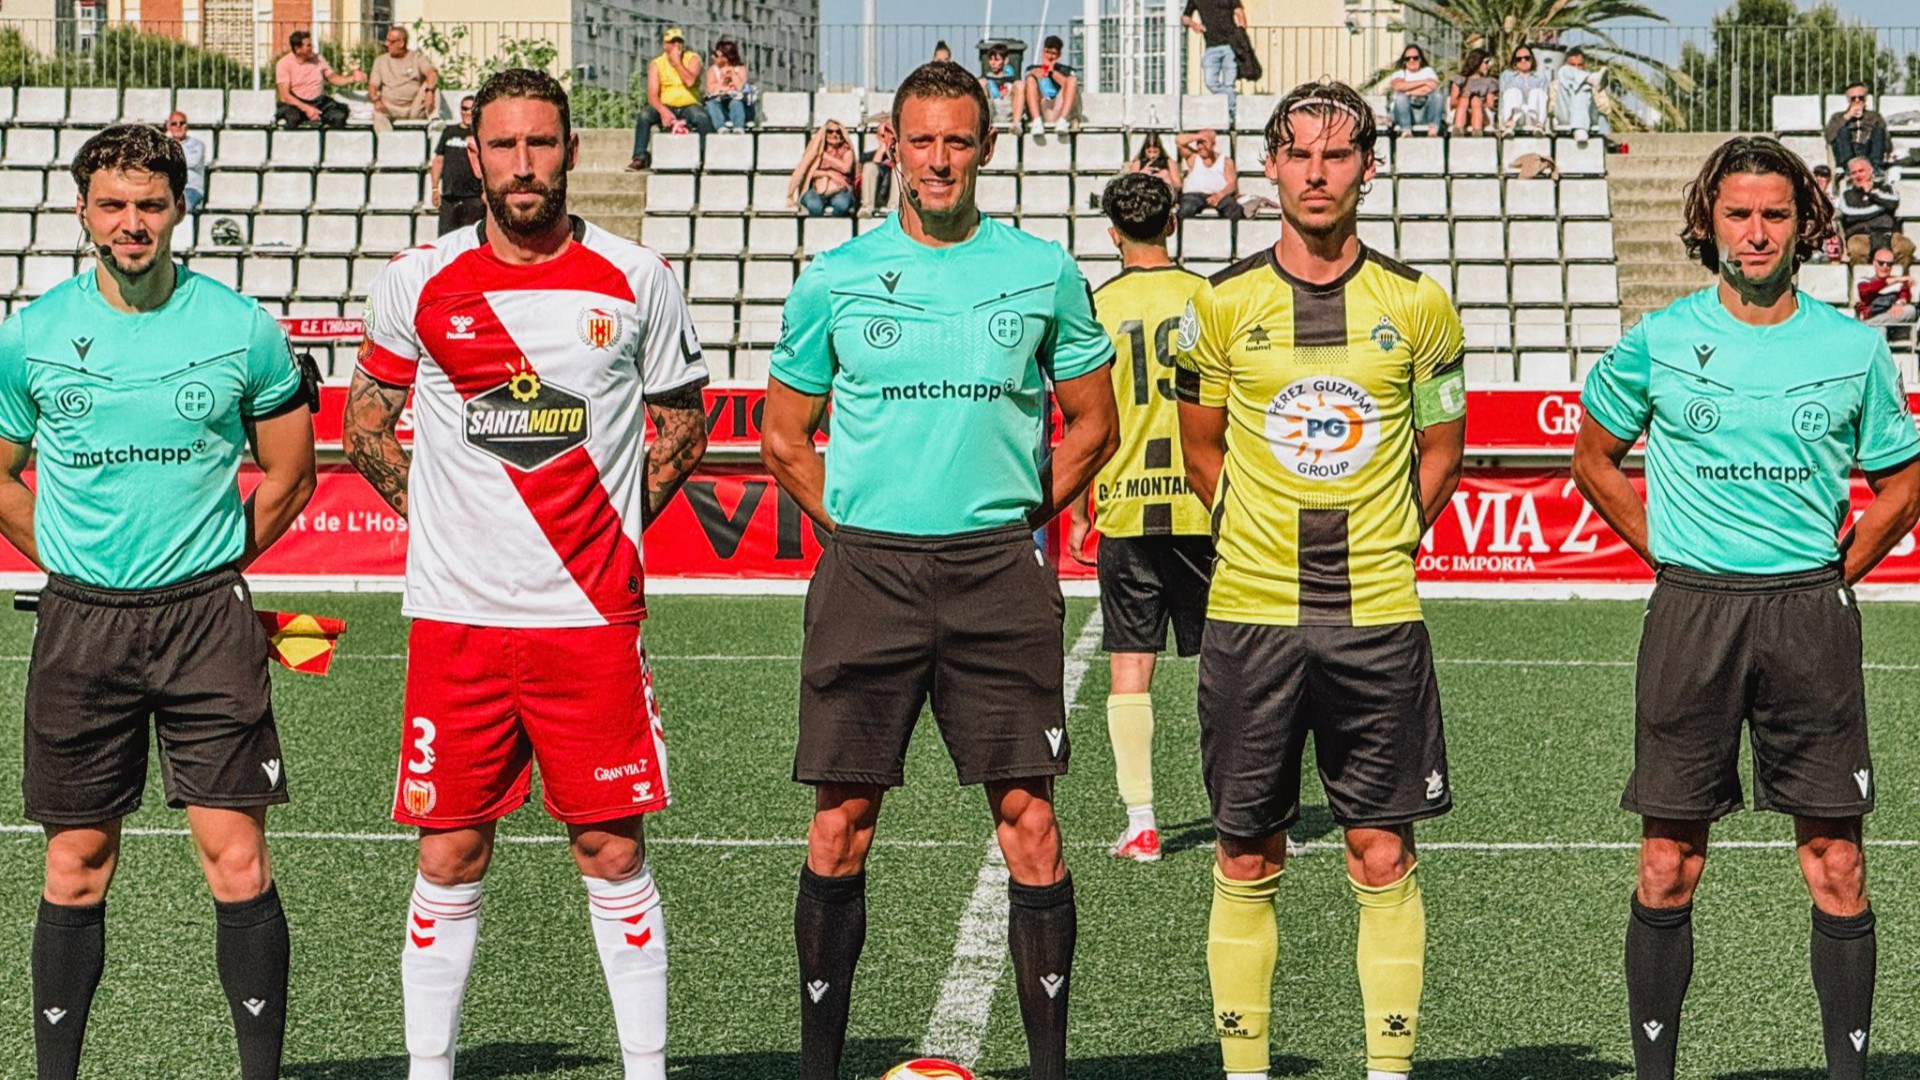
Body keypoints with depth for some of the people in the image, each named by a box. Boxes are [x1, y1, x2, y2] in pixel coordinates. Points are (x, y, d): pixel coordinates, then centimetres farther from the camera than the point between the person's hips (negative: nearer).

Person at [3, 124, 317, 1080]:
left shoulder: (243, 327, -1)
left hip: (207, 618, -1)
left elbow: (288, 473, 10)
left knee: (238, 864, -6)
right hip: (80, 624, 1)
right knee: (77, 867, 6)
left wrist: (209, 566, 8)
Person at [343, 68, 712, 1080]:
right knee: (449, 858, 5)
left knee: (614, 853, 3)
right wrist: (429, 510, 9)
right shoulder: (419, 281, 3)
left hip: (592, 617, -1)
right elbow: (365, 419, 17)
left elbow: (682, 424, 14)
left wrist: (618, 523, 7)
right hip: (456, 619, 1)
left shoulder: (637, 281, 1)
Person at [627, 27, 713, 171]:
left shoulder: (692, 58, 1)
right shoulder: (657, 64, 3)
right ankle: (640, 157, -24)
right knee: (644, 115, -27)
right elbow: (652, 95, -8)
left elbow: (690, 81, -18)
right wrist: (663, 111, -27)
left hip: (689, 106, -1)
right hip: (666, 107, 1)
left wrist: (677, 61, -14)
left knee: (701, 116, -34)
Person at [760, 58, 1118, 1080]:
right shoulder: (834, 279, 6)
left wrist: (1017, 519, 6)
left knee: (1027, 817, -4)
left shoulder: (1043, 272, 5)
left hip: (998, 576, 0)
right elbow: (784, 436, 14)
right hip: (865, 569, 0)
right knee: (841, 822, 1)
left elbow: (1091, 425, 14)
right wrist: (855, 530, 5)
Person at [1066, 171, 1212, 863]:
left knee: (1129, 670, 3)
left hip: (1126, 513, -1)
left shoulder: (1098, 307, -2)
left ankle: (1141, 825, 1)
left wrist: (1077, 516, 8)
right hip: (1203, 508, 1)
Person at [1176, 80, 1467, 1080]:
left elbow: (1441, 447, 14)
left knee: (1384, 857, 1)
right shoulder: (1223, 304, 2)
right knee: (1246, 861, 5)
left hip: (1379, 618, 0)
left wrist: (1378, 544, 9)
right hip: (1249, 614, 0)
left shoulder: (1417, 304, 3)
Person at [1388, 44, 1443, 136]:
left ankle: (1433, 130, -36)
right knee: (1401, 97, -30)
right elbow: (1398, 86, -12)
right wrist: (1423, 82, -9)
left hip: (1426, 113, 1)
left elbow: (1430, 88, -7)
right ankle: (1406, 131, -41)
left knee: (1437, 95, -25)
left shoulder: (1428, 71, 16)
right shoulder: (1400, 73, 14)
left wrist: (1409, 91, -6)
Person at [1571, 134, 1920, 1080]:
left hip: (1811, 617, 0)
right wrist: (1665, 551, 8)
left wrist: (1837, 570, 4)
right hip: (1690, 611, 0)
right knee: (1668, 868, 1)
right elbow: (1594, 457, 16)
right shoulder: (1658, 341, 3)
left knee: (1836, 868, -1)